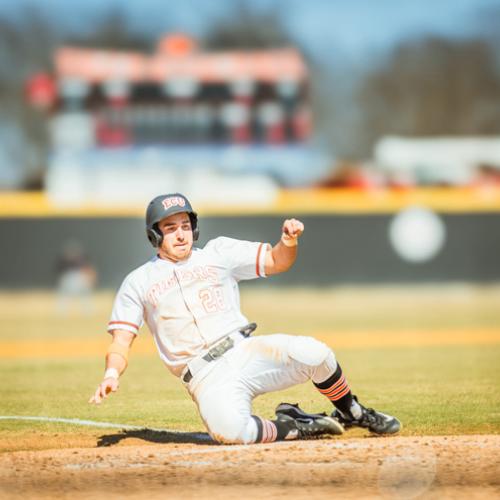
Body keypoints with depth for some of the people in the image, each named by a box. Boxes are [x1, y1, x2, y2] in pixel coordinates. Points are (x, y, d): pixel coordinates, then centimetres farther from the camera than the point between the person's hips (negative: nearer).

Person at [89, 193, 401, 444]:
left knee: (314, 353, -28)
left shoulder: (218, 253, 16)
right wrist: (112, 374, -15)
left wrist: (289, 242, -12)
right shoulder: (138, 282, 12)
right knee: (229, 431, -36)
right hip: (208, 378, -2)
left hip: (247, 352, 2)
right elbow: (121, 343, 6)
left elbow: (276, 262, 12)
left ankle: (353, 414, 1)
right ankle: (297, 428, -7)